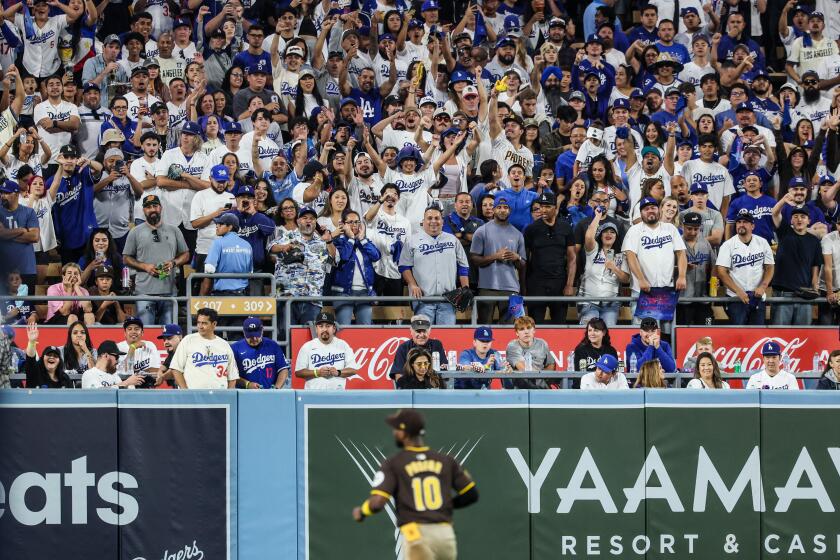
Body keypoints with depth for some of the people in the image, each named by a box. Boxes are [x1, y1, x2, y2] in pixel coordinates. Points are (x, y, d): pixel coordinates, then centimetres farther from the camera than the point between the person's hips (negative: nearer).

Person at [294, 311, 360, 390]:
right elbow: (298, 372, 2)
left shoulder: (343, 345, 8)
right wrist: (317, 373, -12)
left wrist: (338, 372, -11)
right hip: (314, 395, -1)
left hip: (337, 394, 1)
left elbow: (353, 369, 7)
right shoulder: (307, 347, 5)